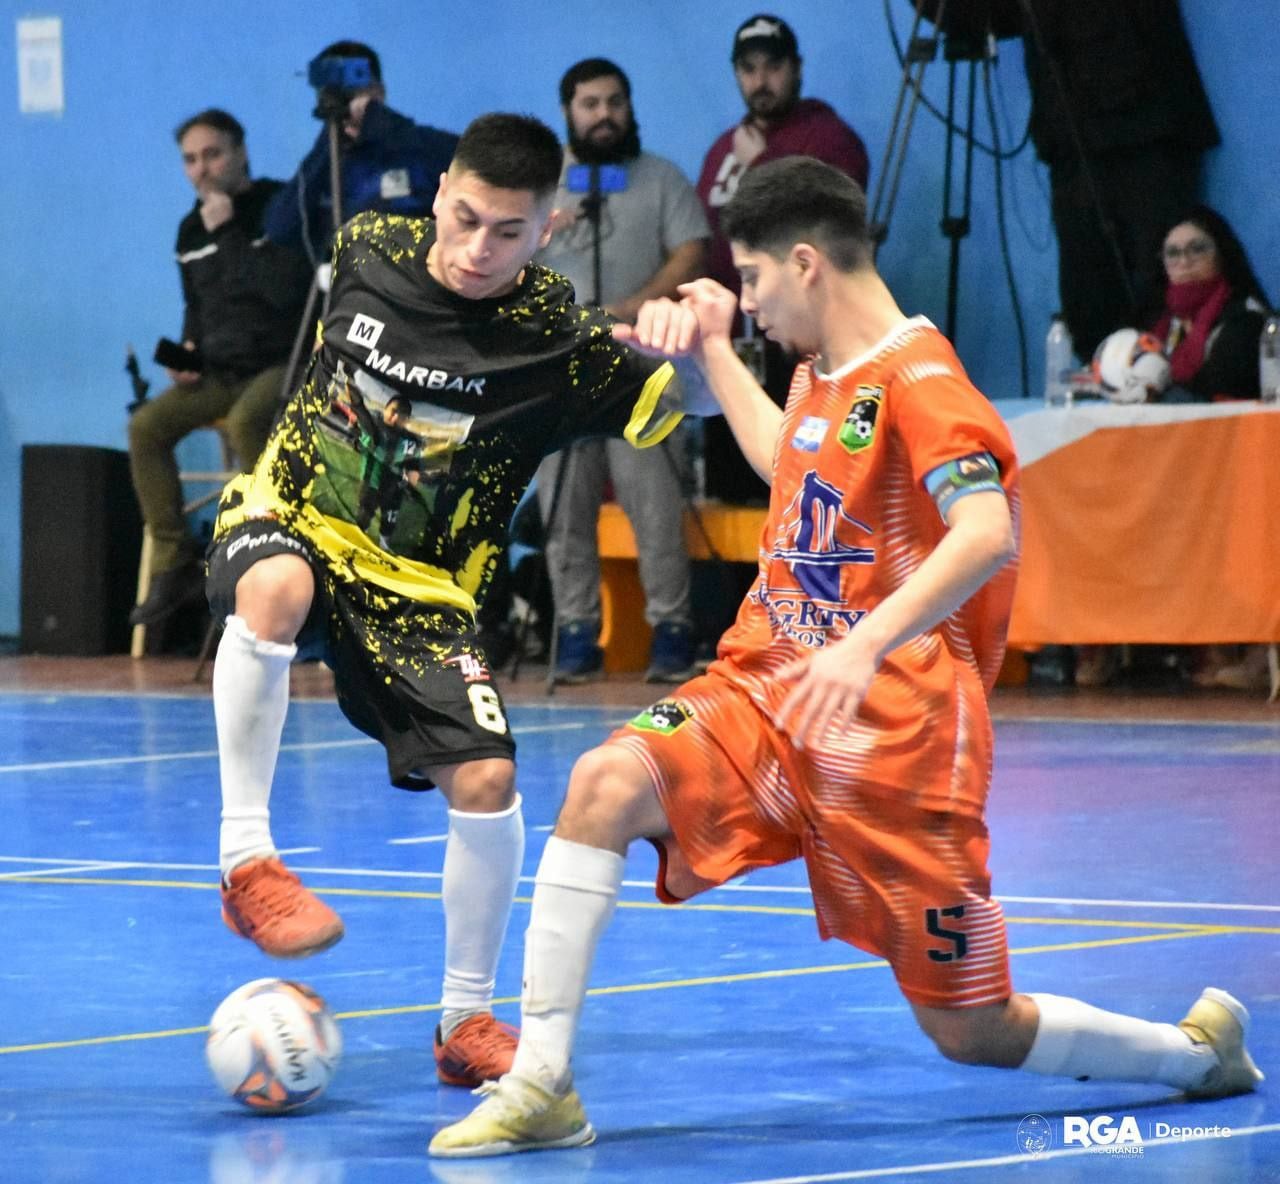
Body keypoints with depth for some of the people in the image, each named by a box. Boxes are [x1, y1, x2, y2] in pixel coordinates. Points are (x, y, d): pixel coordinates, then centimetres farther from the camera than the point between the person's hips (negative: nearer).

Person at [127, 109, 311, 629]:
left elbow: (286, 289, -23)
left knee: (245, 422, -38)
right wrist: (189, 352, 6)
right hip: (220, 372, 7)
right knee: (146, 426, -16)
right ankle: (173, 564, -12)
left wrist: (229, 234, -21)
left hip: (284, 365, -7)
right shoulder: (192, 229, 12)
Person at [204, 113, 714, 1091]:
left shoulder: (554, 337, -15)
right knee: (276, 588, -37)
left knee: (487, 779, -15)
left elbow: (686, 398, -26)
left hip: (417, 591, 0)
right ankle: (245, 860, -29)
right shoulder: (368, 248, -6)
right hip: (290, 524, 0)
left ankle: (467, 1019, 6)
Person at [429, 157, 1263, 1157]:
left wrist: (866, 643, -40)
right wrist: (711, 348, 32)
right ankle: (541, 1087, -24)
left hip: (890, 737, -7)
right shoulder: (822, 372, 11)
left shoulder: (917, 378, -14)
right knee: (609, 780, -24)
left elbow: (989, 533, -30)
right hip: (767, 696, 7)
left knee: (974, 1032, 0)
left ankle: (1200, 1051, 27)